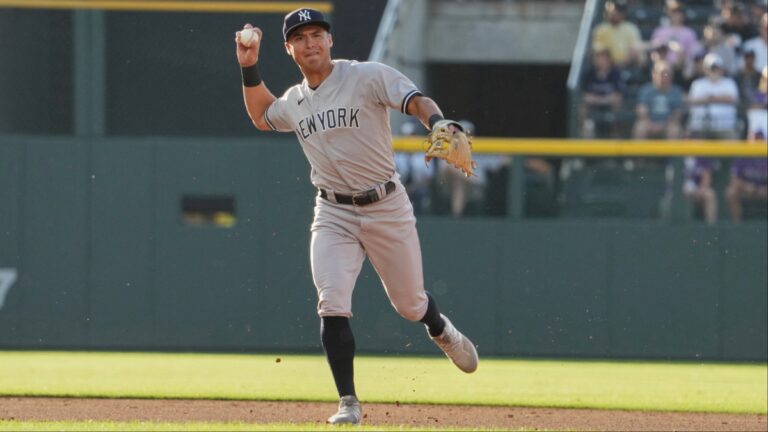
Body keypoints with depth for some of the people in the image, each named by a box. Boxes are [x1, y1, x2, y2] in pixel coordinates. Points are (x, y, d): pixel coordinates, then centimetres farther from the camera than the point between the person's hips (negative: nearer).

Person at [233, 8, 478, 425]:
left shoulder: (367, 77, -11)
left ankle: (441, 331, 47)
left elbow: (417, 101, -23)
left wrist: (439, 125, -45)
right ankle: (348, 404, -10)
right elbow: (261, 116, 29)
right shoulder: (295, 101, 7)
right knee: (332, 306, -16)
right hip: (334, 214, 3)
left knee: (410, 304, 11)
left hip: (387, 207, -3)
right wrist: (249, 67, 13)